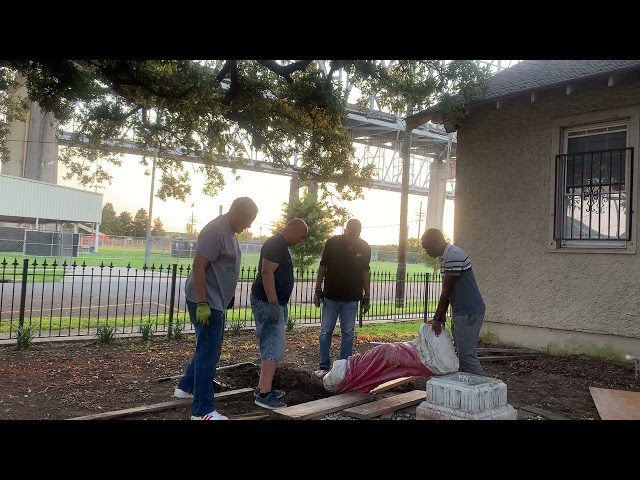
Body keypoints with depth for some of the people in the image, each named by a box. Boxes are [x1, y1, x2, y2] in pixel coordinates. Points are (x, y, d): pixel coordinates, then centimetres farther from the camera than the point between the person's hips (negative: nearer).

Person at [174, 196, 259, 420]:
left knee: (208, 349, 21)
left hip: (216, 301, 10)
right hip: (207, 302, -10)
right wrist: (202, 304, -27)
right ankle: (202, 410, 2)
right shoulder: (215, 230, -19)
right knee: (209, 353, -6)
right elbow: (198, 267, -24)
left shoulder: (229, 231, 12)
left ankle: (185, 387, 37)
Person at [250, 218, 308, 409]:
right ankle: (264, 394, -9)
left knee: (269, 346, 15)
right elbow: (267, 273, -24)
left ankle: (262, 387, 23)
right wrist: (274, 304, -27)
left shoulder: (281, 245, 17)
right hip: (267, 303, -11)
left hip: (273, 302, 11)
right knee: (273, 348, -10)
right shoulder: (276, 244, -15)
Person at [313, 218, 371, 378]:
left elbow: (365, 272, 5)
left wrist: (367, 296, 5)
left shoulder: (364, 248, -4)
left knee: (348, 333, 6)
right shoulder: (332, 243, -9)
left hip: (351, 299, 1)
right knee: (325, 332, 3)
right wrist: (318, 290, -3)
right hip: (331, 296, -1)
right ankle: (324, 366, 12)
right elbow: (323, 267, -1)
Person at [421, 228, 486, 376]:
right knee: (464, 353, 13)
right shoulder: (445, 257, 12)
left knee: (466, 354, -7)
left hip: (469, 312, -10)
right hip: (461, 312, 10)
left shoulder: (454, 256, -20)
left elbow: (446, 290, -19)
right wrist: (441, 315, 7)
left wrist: (437, 318, -13)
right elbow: (447, 290, 13)